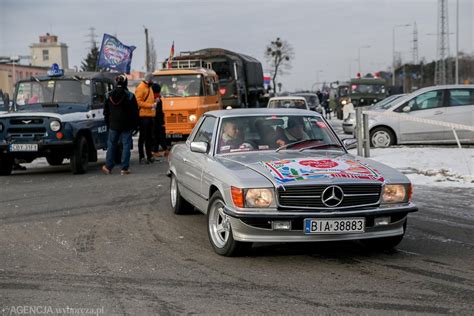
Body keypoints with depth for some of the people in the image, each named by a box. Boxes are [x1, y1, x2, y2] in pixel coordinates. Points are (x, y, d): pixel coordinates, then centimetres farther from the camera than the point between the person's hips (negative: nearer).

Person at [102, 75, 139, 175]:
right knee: (126, 145, 2)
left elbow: (106, 112, 9)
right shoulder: (130, 96, -9)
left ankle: (108, 166, 12)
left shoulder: (109, 95, 1)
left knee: (111, 145, 12)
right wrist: (135, 125, 4)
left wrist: (108, 124, 17)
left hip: (113, 125, 3)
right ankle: (125, 168, 1)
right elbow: (135, 112, -5)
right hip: (127, 125, -3)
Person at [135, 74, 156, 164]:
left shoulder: (149, 87, 18)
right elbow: (138, 102, -15)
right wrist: (151, 105, -18)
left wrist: (154, 102, 9)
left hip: (150, 115, 9)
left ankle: (149, 156, 17)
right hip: (143, 116, -9)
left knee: (149, 137, 11)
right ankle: (141, 157, -1)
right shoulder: (140, 88, -9)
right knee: (143, 137, -5)